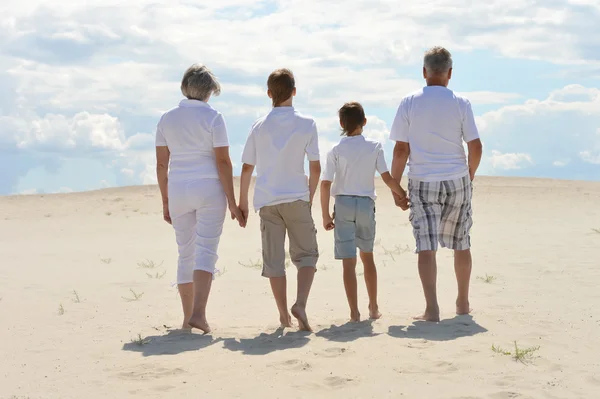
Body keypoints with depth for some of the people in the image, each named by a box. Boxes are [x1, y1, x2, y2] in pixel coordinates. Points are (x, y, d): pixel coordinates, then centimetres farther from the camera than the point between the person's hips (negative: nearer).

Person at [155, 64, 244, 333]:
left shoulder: (167, 119, 6)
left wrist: (165, 202, 14)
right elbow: (223, 162, -10)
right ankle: (198, 314, -19)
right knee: (206, 251, -5)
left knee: (186, 254, 13)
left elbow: (161, 164, 6)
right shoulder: (212, 117, -6)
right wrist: (232, 202, -6)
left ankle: (188, 317, 16)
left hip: (178, 190, 4)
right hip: (209, 190, -4)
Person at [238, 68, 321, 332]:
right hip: (296, 198, -2)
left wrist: (242, 202, 14)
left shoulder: (259, 127, 3)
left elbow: (246, 168, 5)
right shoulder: (306, 124, -1)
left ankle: (283, 315, 9)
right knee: (306, 254, 6)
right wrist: (310, 197, 12)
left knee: (274, 259, 7)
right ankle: (300, 304, -15)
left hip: (266, 201, 2)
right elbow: (316, 168, -2)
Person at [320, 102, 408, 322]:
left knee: (349, 261, 0)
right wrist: (403, 194, 10)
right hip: (366, 204, 2)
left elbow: (325, 184, -8)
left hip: (343, 204, -2)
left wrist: (326, 215, -1)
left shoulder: (336, 151, -4)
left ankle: (354, 312, -4)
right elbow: (387, 177, -4)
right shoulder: (374, 147, 0)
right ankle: (373, 308, 28)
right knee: (367, 256, 19)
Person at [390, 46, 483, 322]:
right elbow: (475, 147, -3)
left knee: (426, 246, -2)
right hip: (457, 181, 1)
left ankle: (432, 308, -11)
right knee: (461, 244, 15)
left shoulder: (409, 103, -2)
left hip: (423, 183, -1)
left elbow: (401, 150, -4)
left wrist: (395, 185, 4)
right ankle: (463, 302, 27)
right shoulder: (460, 104, -2)